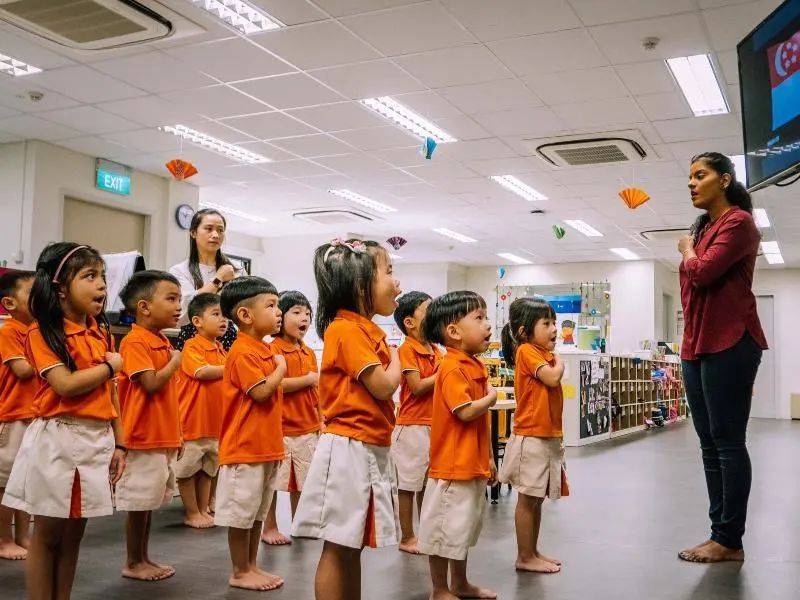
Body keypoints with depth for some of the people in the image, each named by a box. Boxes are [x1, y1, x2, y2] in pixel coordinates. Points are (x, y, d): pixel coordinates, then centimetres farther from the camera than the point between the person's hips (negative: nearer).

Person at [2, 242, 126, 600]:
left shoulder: (101, 333, 9)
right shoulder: (42, 333, -9)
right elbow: (67, 385, -21)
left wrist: (118, 444, 8)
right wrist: (111, 365, -8)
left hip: (97, 439, 6)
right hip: (59, 440, -6)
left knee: (74, 532, 13)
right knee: (48, 533, 5)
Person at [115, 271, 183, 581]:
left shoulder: (164, 342, 12)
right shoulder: (135, 342, -14)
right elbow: (152, 384, -23)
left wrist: (176, 433, 19)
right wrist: (175, 363, -7)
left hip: (163, 436, 9)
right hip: (144, 437, -9)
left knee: (150, 500, 16)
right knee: (138, 502, 2)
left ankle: (144, 558, 26)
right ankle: (133, 563, 15)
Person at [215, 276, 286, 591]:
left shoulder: (265, 351, 13)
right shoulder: (243, 353, -16)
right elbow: (261, 392, -25)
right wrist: (280, 368, -9)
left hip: (266, 447, 9)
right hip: (246, 448, -9)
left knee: (258, 513, 17)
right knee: (241, 514, 3)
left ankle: (252, 566, 27)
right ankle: (240, 573, 15)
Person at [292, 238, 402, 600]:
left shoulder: (366, 329, 14)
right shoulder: (347, 329, -14)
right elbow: (383, 385, -16)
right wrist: (395, 360, 0)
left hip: (371, 449, 9)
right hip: (350, 448, -9)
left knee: (353, 547, 15)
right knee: (338, 549, -2)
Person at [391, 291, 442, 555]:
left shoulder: (436, 350, 11)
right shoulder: (407, 349, -12)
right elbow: (418, 387, -18)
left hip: (434, 425, 8)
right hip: (413, 425, -8)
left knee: (427, 483, 15)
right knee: (408, 484, 4)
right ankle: (407, 537, 14)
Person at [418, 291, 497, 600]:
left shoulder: (475, 366, 11)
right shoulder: (453, 369, -19)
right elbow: (467, 412, -28)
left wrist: (488, 457, 19)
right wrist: (491, 398, -10)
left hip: (472, 464, 10)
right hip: (452, 465, -10)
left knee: (463, 527, 21)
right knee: (445, 528, 3)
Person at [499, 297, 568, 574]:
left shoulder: (543, 353, 14)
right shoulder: (527, 351, -12)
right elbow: (552, 378, -23)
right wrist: (559, 361, -4)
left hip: (548, 436, 9)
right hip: (531, 437, -9)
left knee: (537, 499, 15)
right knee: (528, 499, 0)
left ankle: (532, 552, 25)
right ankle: (525, 557, 9)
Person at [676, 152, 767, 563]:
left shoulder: (739, 222, -6)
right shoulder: (702, 228, 19)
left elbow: (703, 272, -19)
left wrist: (687, 251, 2)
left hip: (728, 344, -9)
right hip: (696, 345, 9)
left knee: (728, 443, -5)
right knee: (709, 445, 9)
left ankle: (729, 540, 1)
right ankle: (720, 533, 16)